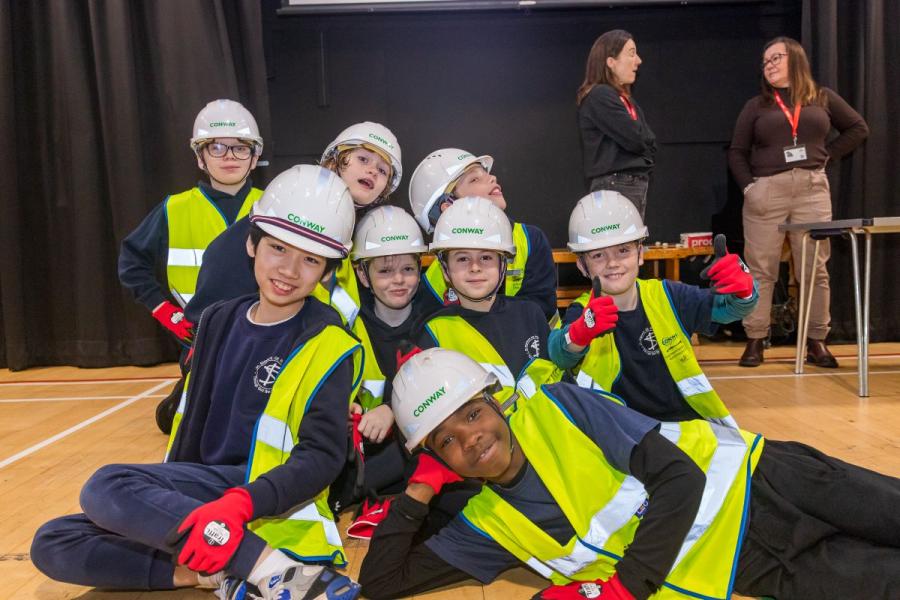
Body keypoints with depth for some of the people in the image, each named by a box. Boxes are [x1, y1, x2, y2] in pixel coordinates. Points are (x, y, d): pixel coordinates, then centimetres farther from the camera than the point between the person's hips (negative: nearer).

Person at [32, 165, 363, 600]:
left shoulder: (327, 347, -11)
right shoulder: (218, 321, 9)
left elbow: (322, 455, -17)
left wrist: (239, 504, -30)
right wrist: (165, 497, 20)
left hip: (268, 503, -7)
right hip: (204, 491, 7)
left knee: (106, 488, -25)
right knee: (52, 545, -6)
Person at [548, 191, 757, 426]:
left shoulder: (668, 297, -1)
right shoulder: (582, 313, -8)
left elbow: (724, 306, -4)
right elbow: (561, 355, -26)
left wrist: (742, 289, -27)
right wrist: (581, 333, -49)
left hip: (688, 419, 1)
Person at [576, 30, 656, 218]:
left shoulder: (625, 98, 18)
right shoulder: (599, 96, -9)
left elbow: (650, 144, 16)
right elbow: (635, 139, -15)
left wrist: (642, 143, -3)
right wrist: (644, 144, 4)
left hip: (636, 184, 9)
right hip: (616, 186, -9)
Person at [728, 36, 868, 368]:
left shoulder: (822, 98, 13)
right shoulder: (756, 105, 10)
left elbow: (858, 128, 18)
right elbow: (736, 152, 8)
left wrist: (827, 155, 6)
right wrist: (748, 186, -6)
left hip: (812, 190, 1)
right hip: (766, 191, -1)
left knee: (815, 268, 1)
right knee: (760, 269, -3)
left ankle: (816, 341, 8)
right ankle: (755, 340, 2)